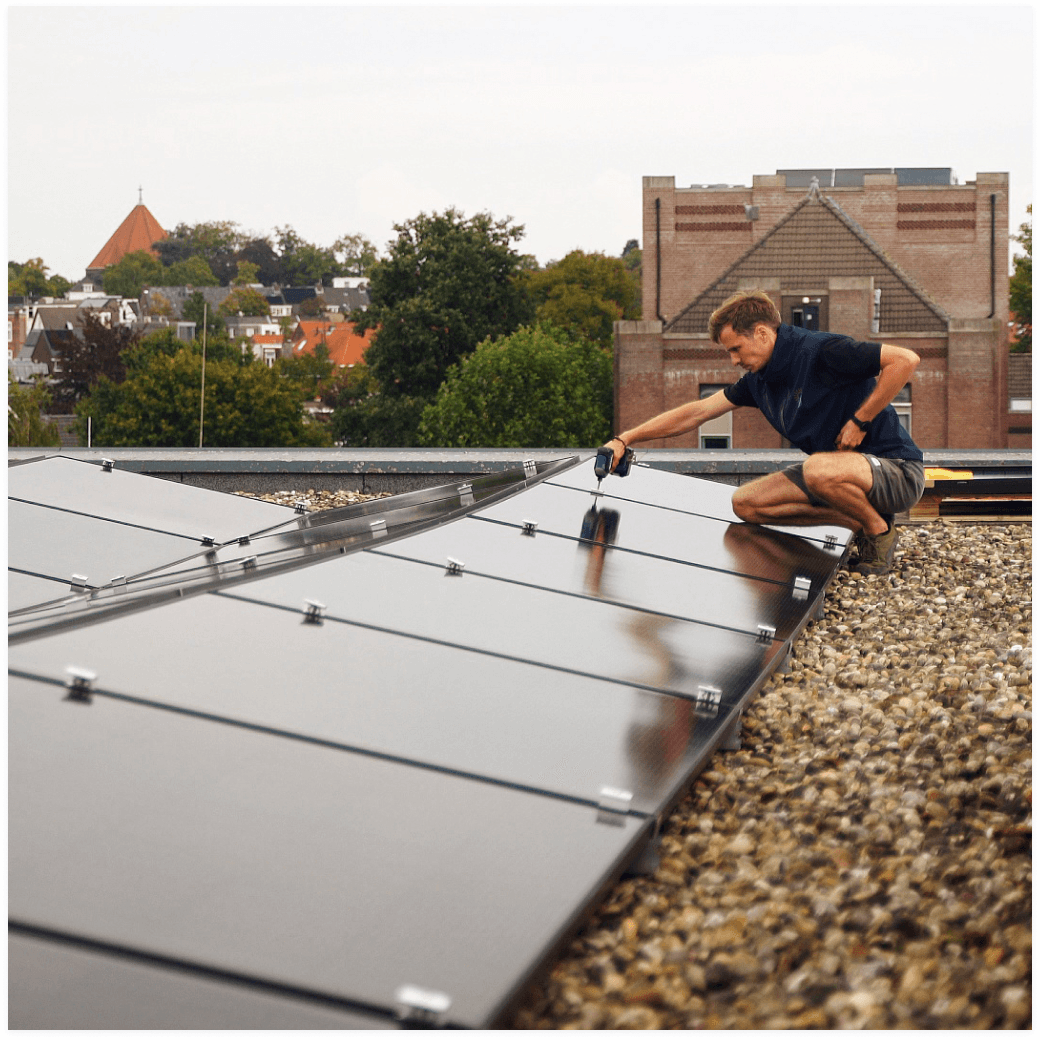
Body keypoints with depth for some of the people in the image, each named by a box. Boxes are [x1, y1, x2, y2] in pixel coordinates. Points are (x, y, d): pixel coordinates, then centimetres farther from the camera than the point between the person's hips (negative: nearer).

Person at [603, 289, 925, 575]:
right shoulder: (758, 380, 7)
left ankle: (879, 529, -8)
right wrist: (624, 440, 6)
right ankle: (861, 523, 0)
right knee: (746, 503, -1)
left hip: (898, 470, -8)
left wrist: (859, 421, -20)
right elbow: (696, 412, 11)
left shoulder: (821, 352, -18)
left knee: (818, 468, -38)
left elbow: (906, 359, -25)